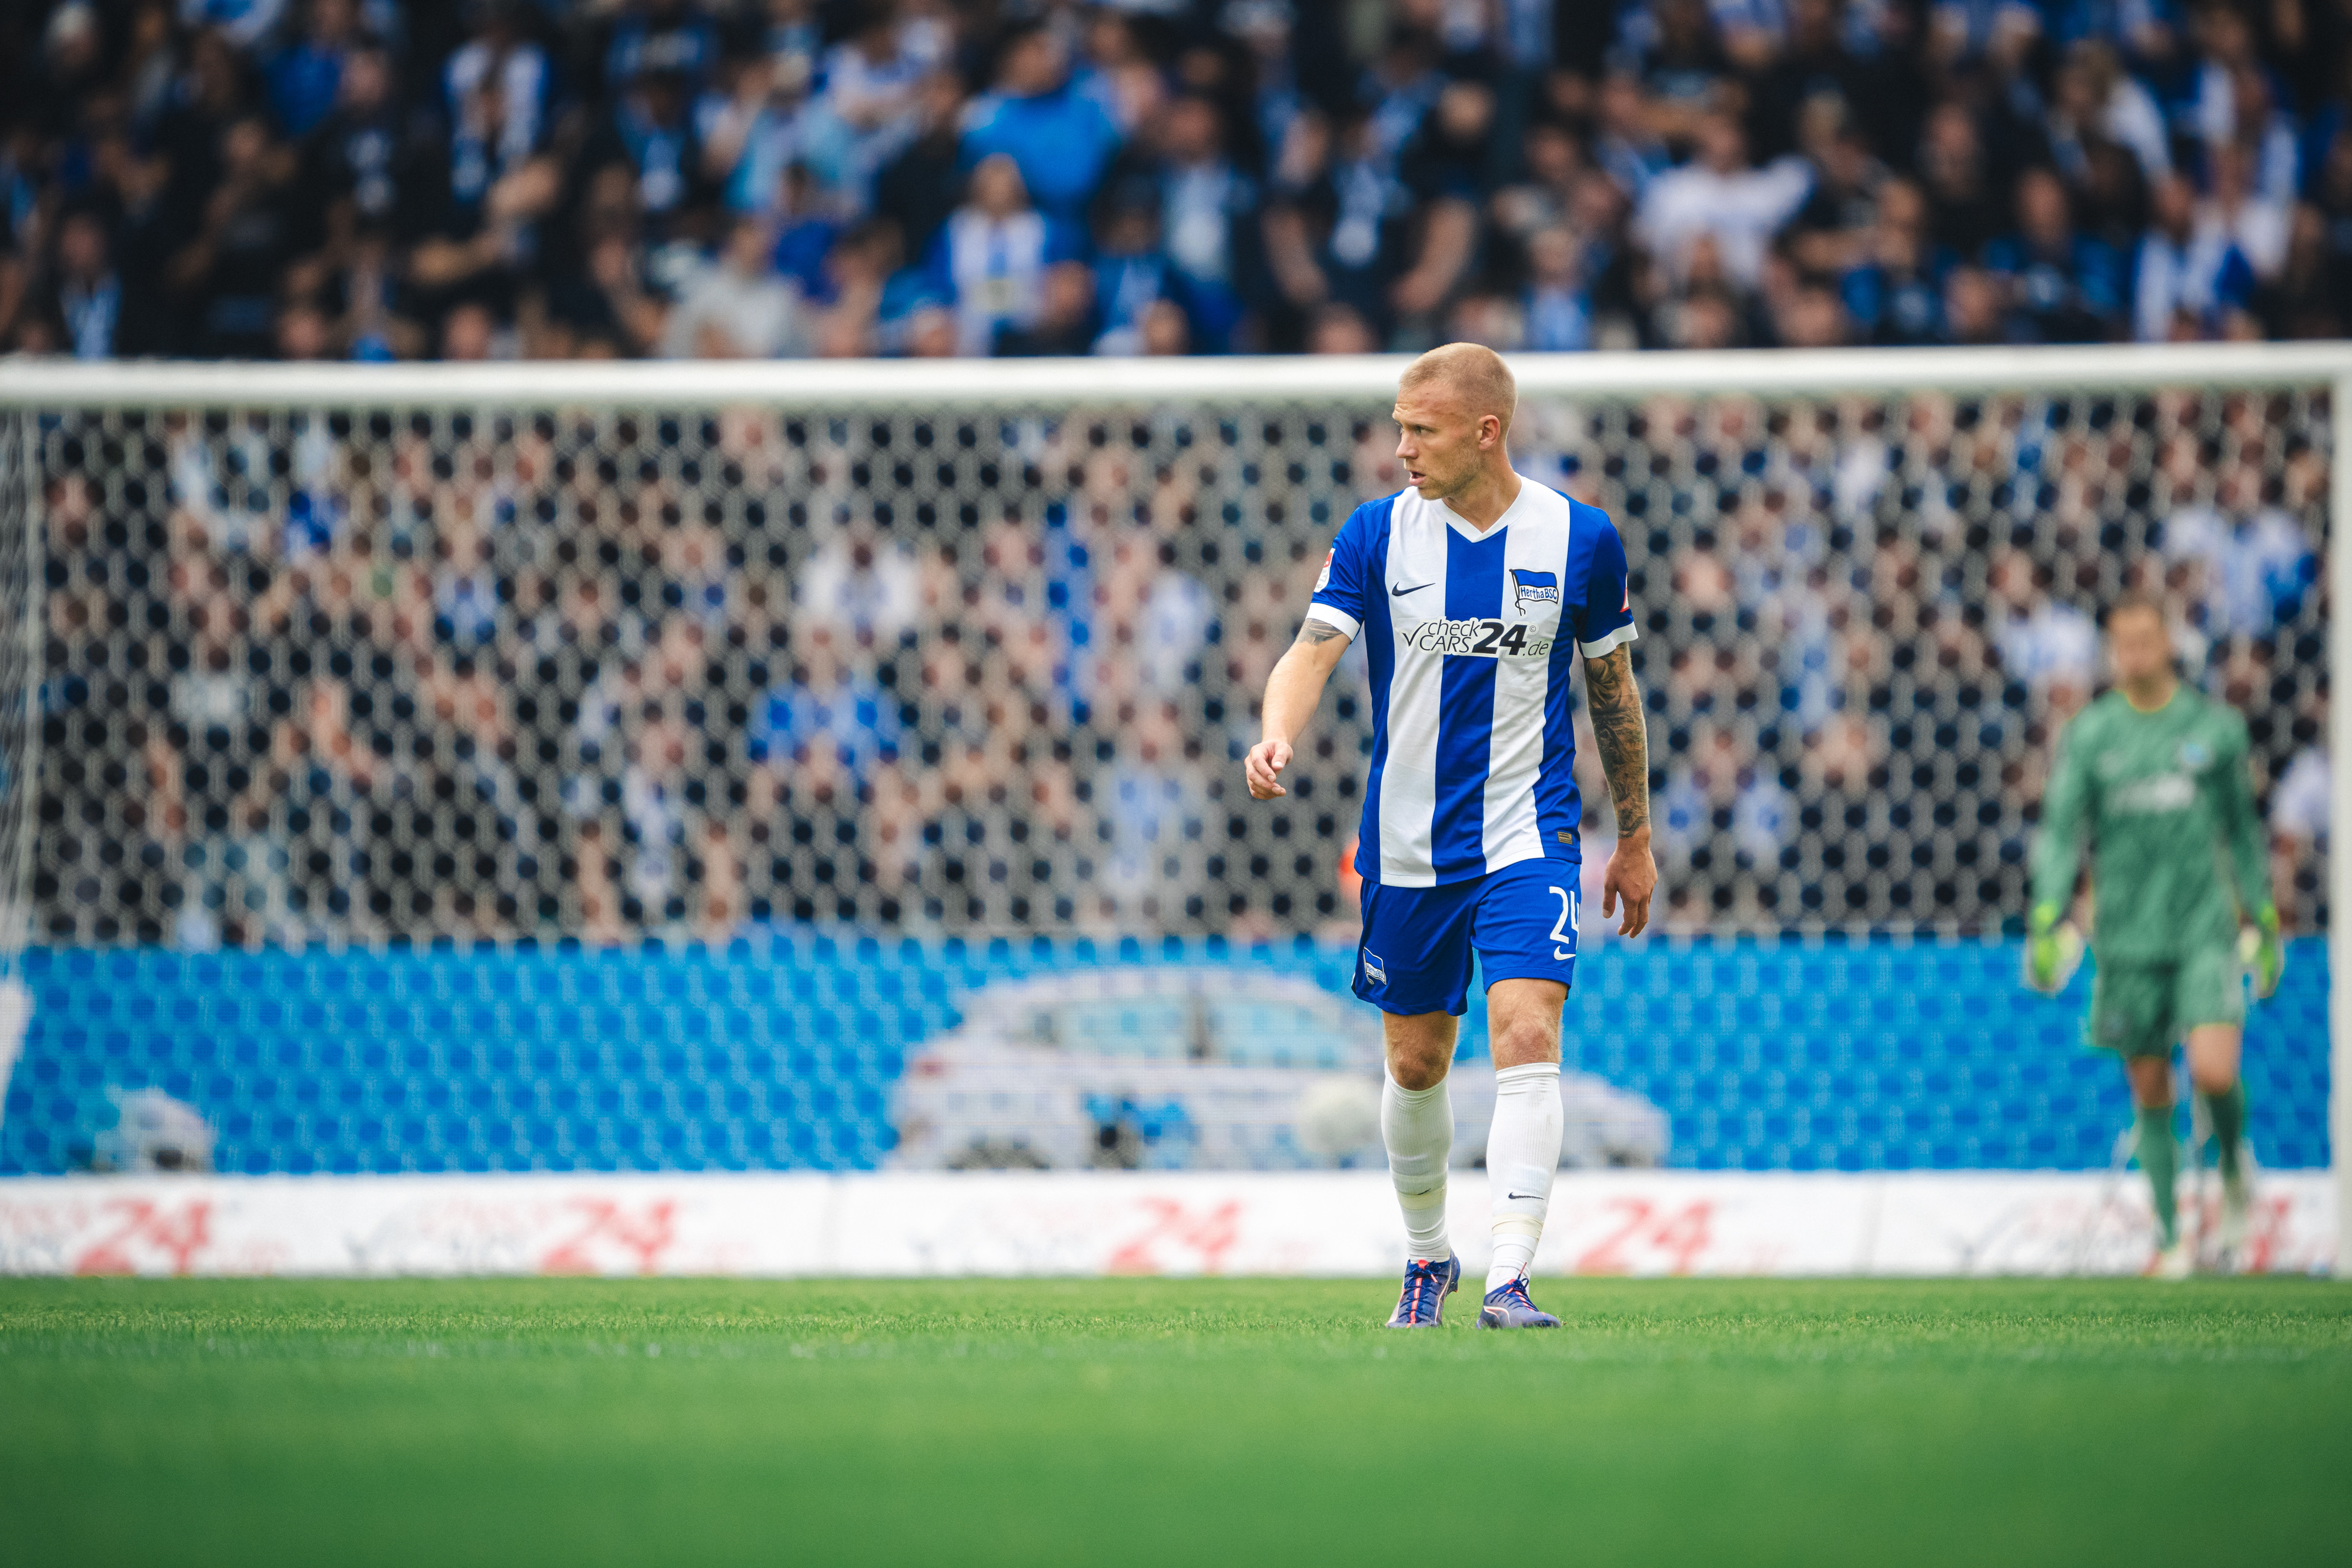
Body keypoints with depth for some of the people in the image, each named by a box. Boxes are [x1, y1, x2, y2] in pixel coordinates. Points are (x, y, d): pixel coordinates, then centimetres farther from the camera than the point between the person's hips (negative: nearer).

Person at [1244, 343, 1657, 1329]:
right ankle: (1427, 1257, 34)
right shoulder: (1378, 534, -4)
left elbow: (1612, 686, 8)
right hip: (1407, 844, 2)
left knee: (1527, 1035, -19)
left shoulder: (1580, 537, -4)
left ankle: (1509, 1280, -22)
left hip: (1527, 839, -2)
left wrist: (1635, 837, 13)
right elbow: (1312, 653, -12)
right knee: (1415, 1062, 11)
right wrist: (1278, 734, -34)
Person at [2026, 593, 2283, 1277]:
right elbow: (2061, 831, -2)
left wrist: (2264, 918, 15)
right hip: (2127, 933, 1)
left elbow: (2241, 829, 14)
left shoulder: (2215, 726, 5)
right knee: (2151, 1093, 6)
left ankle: (2234, 1162, 15)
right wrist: (2047, 921, -14)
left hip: (2204, 930, -1)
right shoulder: (2087, 735, 2)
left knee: (2215, 1071, -18)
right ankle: (2169, 1236, 20)